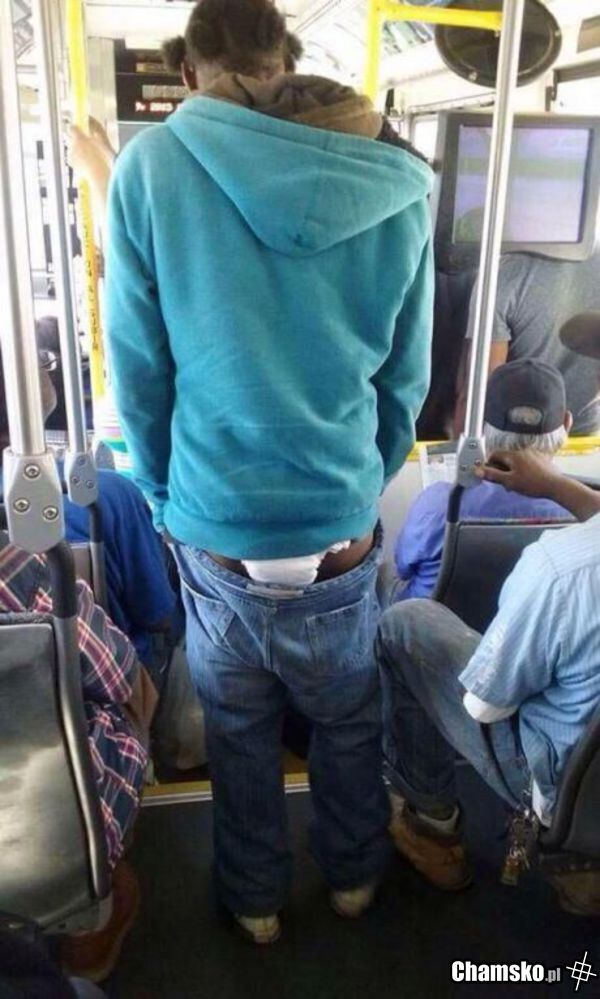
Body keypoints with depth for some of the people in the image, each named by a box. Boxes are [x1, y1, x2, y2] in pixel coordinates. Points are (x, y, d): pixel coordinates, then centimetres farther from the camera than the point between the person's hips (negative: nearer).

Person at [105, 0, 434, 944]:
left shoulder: (150, 167, -9)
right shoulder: (397, 190, -5)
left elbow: (138, 372, -6)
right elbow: (407, 380, 1)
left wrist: (167, 495, 9)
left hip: (217, 531, -1)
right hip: (339, 533, 1)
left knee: (240, 732, 23)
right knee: (348, 722, 25)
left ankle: (256, 900, 45)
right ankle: (353, 877, 49)